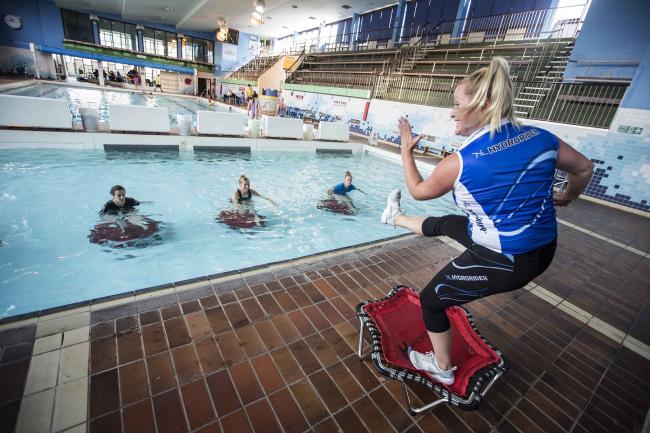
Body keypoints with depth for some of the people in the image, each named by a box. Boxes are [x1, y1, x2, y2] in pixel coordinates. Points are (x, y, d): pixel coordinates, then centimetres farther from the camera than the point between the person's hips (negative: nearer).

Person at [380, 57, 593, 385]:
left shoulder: (459, 162, -24)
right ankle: (396, 217, 51)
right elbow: (584, 168, 13)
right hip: (543, 249, 7)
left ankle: (442, 369, 39)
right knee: (441, 224, 23)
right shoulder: (540, 138, -6)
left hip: (501, 262, -7)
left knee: (431, 300, 17)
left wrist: (406, 151, 7)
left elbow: (419, 191, -5)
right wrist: (567, 197, 33)